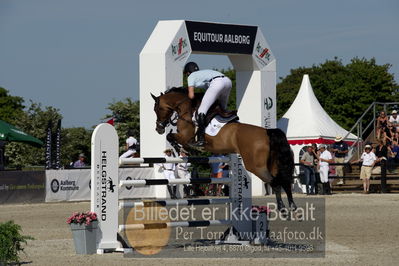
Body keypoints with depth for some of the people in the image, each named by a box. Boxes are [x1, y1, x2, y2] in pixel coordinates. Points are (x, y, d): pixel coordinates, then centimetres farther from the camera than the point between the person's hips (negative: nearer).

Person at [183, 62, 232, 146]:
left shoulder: (191, 76, 19)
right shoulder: (204, 72, 39)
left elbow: (191, 96, 10)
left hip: (217, 83, -8)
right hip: (228, 81, 8)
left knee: (201, 111, -7)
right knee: (223, 108, 28)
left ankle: (201, 139, -16)